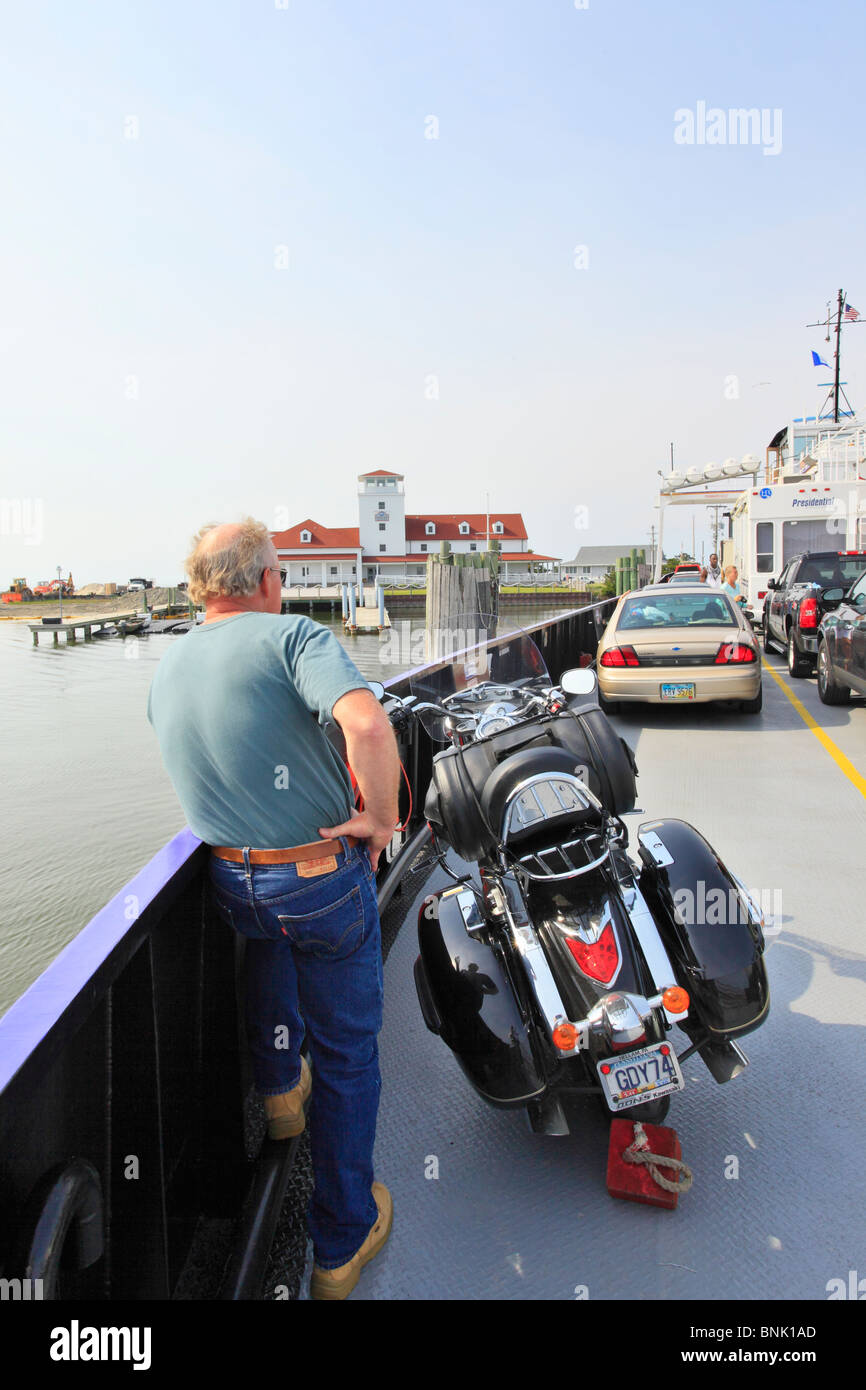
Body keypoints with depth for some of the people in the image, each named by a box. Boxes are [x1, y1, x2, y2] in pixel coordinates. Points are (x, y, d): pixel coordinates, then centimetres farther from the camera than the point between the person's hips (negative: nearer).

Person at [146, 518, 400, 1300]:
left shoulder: (166, 671, 4)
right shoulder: (292, 635, -18)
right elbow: (367, 722, -35)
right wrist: (381, 817, -20)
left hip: (228, 878, 6)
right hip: (323, 879, -6)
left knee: (269, 930, 40)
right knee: (346, 1051, 12)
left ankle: (277, 1087, 52)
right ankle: (342, 1242, 28)